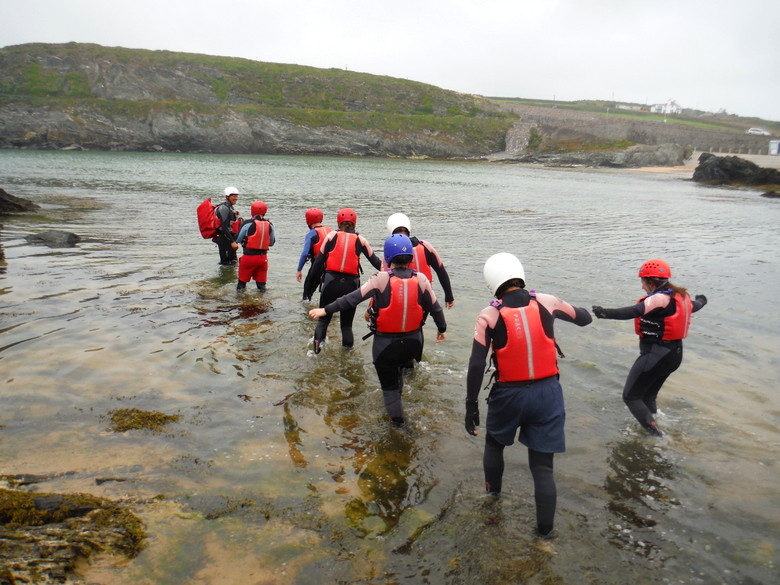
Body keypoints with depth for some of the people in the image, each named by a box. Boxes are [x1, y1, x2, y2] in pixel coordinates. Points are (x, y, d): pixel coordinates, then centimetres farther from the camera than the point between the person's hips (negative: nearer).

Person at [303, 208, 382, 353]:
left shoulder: (331, 236, 3)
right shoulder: (360, 240, 5)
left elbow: (319, 261, 0)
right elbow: (376, 262, 8)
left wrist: (310, 283, 5)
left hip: (331, 281, -1)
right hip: (351, 284, 1)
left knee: (323, 318, 13)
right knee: (347, 322, 15)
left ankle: (317, 344, -10)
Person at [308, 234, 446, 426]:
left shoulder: (381, 279, -17)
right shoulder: (421, 279, -9)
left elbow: (352, 298, -17)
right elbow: (435, 308, 0)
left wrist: (326, 310, -10)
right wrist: (442, 329, 16)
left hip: (386, 342, -3)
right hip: (413, 340, 4)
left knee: (389, 382, 18)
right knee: (398, 366, 35)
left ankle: (397, 417, 28)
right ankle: (397, 393, 47)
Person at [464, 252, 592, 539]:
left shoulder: (489, 315, -10)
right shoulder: (547, 302, -4)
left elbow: (476, 365, -13)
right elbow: (584, 319, 13)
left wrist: (471, 404, -4)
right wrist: (562, 309, 32)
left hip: (509, 394, -1)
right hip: (548, 392, 1)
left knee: (494, 443, 28)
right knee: (542, 465, 11)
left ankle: (493, 493, 47)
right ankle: (545, 530, 17)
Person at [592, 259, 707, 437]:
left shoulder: (659, 298, -20)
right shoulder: (679, 296, 8)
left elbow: (635, 311, -38)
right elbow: (694, 306, 32)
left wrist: (605, 313, -50)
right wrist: (701, 300, 57)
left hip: (655, 354, -10)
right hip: (673, 354, 10)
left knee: (631, 397, 0)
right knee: (649, 396, 23)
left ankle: (656, 434, -3)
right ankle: (653, 427, 30)